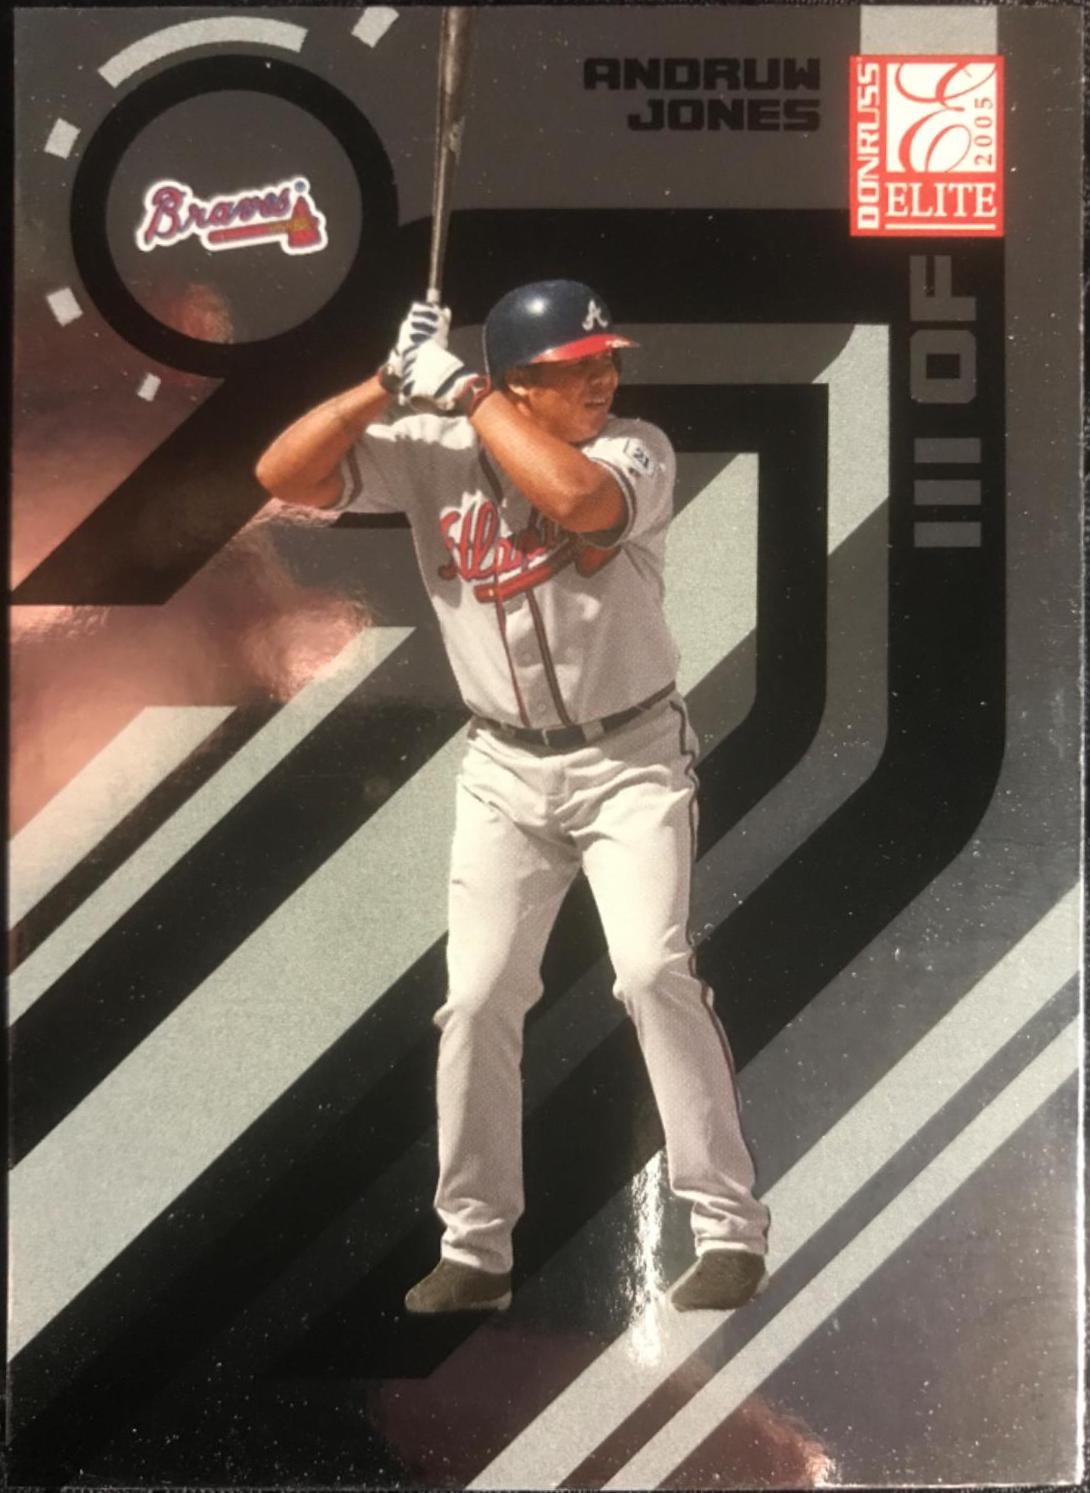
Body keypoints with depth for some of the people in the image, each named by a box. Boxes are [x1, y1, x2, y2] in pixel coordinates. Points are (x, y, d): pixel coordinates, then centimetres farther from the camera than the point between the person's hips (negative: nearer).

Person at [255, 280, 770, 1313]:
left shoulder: (637, 451, -12)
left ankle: (729, 1230, -7)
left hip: (630, 758, -3)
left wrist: (460, 386, -26)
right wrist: (390, 382, -21)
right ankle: (474, 1247, 15)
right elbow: (284, 476, -11)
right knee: (476, 999, 2)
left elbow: (572, 497, -35)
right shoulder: (431, 453, -5)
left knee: (654, 972, -16)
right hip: (505, 771, 3)